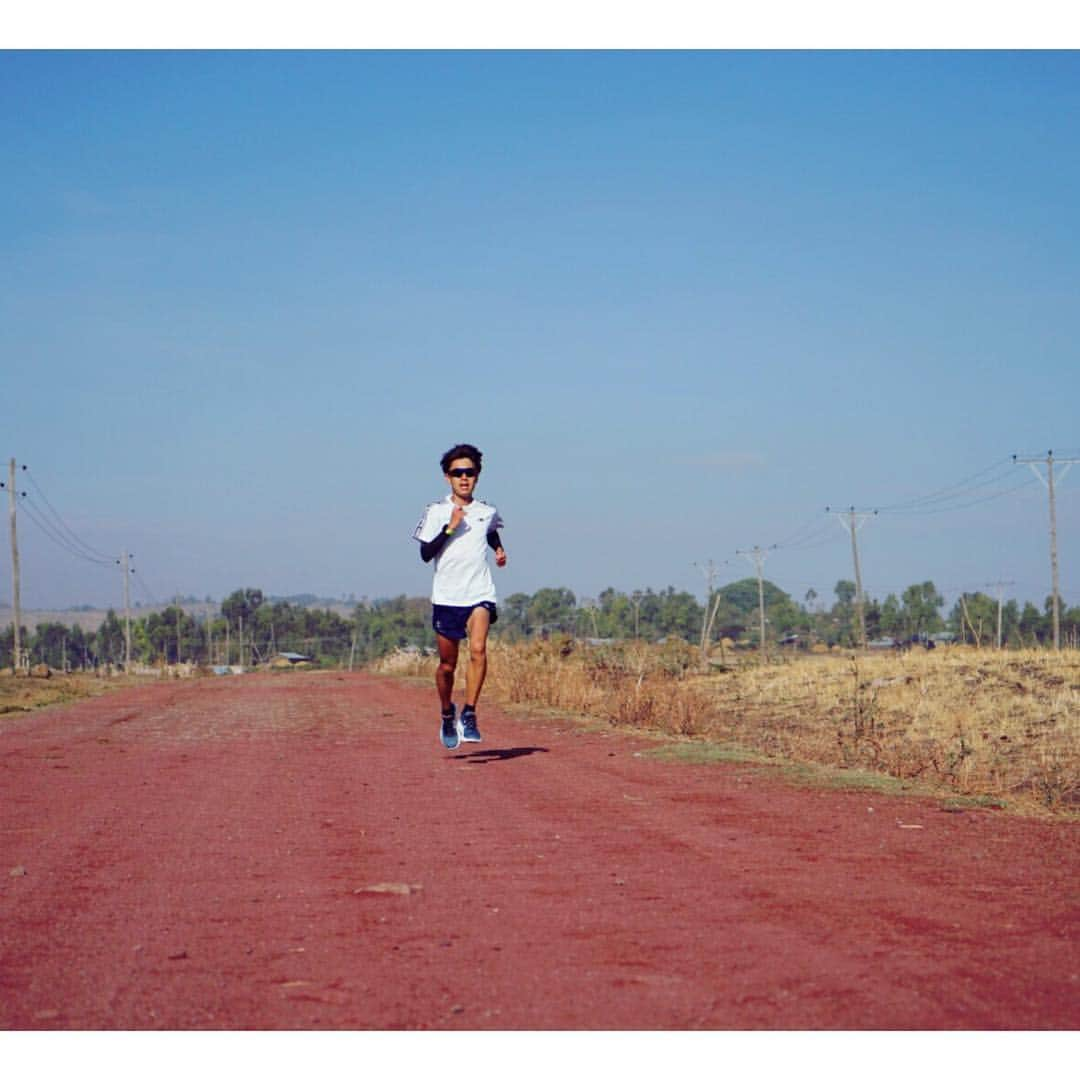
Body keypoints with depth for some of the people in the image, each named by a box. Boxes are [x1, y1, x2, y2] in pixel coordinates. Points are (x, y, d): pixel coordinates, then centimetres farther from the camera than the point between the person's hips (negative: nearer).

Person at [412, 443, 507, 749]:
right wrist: (450, 528, -18)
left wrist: (499, 550, 13)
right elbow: (426, 554, -8)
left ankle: (469, 715, -18)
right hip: (446, 597, -1)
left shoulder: (488, 512, 8)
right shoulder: (436, 512, 0)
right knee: (447, 664, 7)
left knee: (478, 649, -23)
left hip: (480, 594, 1)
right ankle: (447, 715, 31)